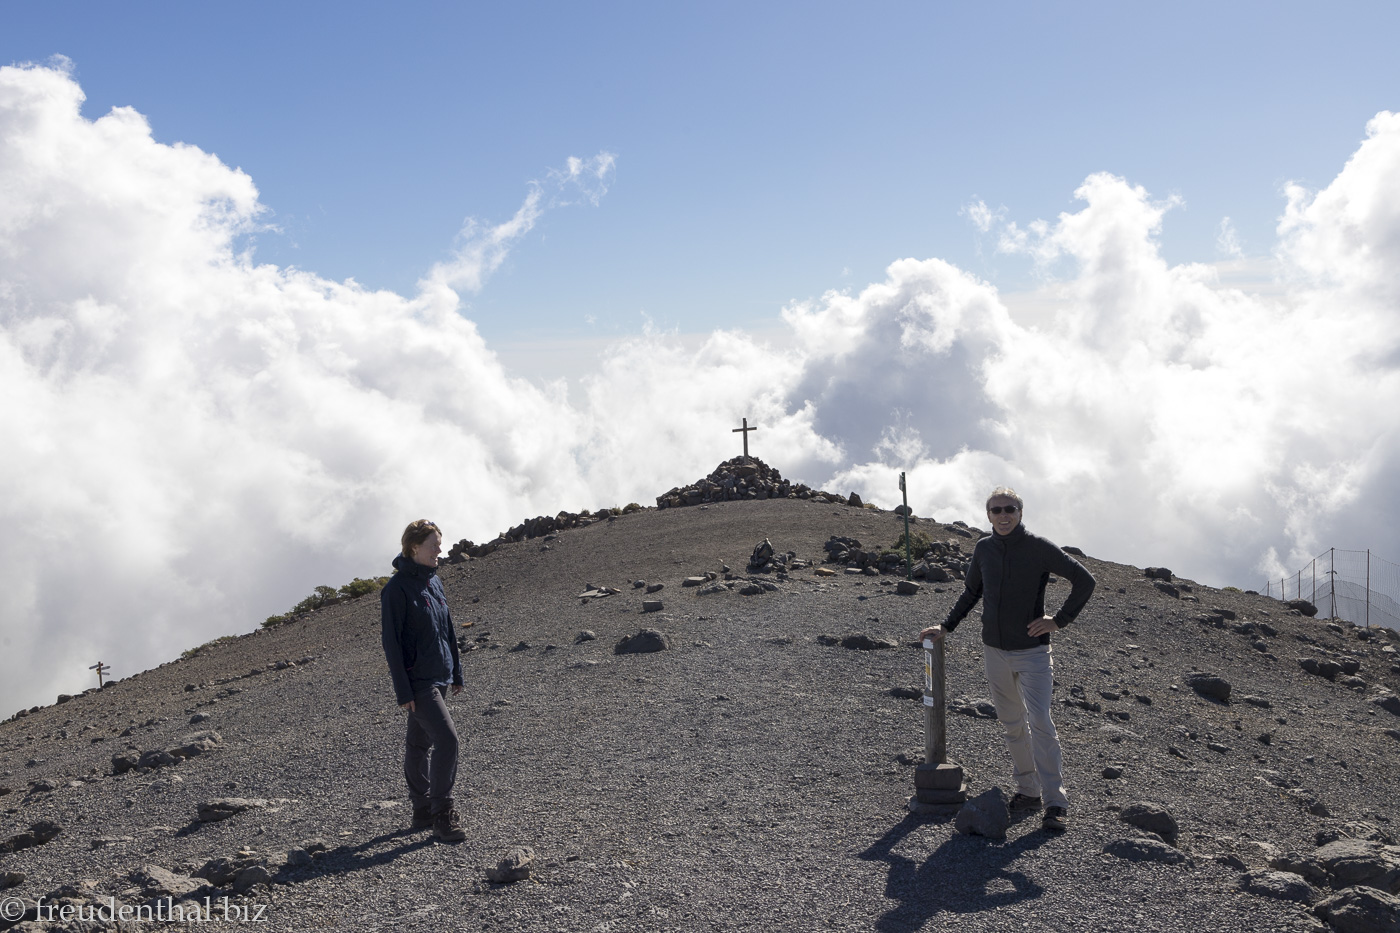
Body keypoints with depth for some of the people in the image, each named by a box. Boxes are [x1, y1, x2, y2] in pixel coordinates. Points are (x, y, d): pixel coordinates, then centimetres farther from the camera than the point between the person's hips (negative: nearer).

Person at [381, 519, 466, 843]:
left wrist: (456, 672, 17)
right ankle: (442, 815, -6)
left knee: (419, 743, 16)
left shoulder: (434, 581, 10)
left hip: (439, 677, 8)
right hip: (417, 679, -8)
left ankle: (423, 812, 23)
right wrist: (403, 690, -16)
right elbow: (392, 643, -14)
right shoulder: (397, 588, -14)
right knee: (447, 738, -14)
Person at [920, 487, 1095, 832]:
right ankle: (1028, 790, 21)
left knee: (1039, 723, -12)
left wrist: (1059, 621, -7)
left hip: (1032, 651, -5)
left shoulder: (1039, 547, -9)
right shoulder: (983, 549, 4)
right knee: (1012, 725, 10)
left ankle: (1056, 803, -7)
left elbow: (1084, 580, -3)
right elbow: (971, 592, 19)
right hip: (995, 650, 5)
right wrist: (946, 627, 13)